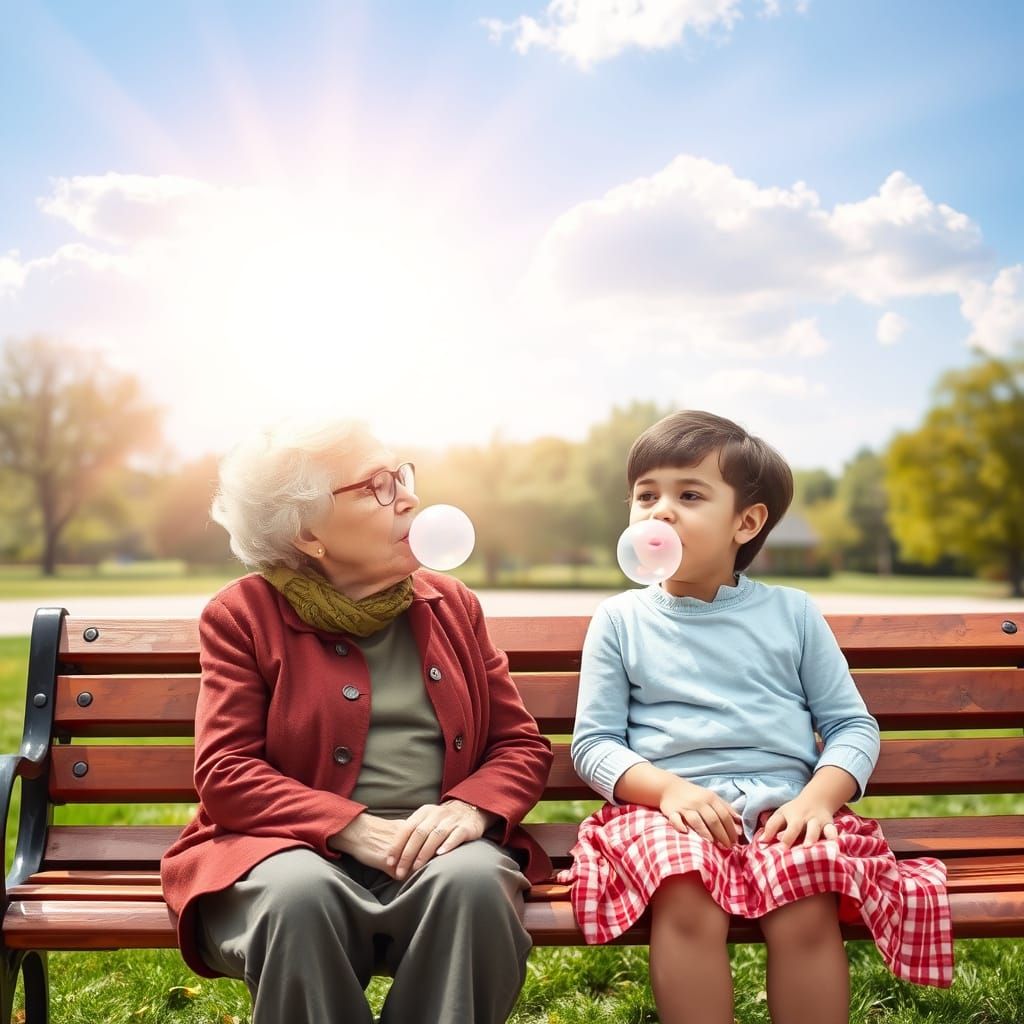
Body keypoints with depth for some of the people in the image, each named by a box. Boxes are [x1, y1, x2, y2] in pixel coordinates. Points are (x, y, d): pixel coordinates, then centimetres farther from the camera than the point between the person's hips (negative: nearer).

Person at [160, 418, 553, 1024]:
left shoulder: (453, 605, 13)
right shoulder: (244, 615, 3)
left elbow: (523, 745, 11)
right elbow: (225, 773, -6)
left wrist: (470, 810, -13)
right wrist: (356, 829, -20)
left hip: (438, 850, 2)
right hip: (301, 852, -2)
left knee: (476, 878, -32)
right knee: (300, 893, -36)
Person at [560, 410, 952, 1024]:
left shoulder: (792, 613, 13)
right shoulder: (620, 620, 10)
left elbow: (853, 726, 12)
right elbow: (593, 742, 6)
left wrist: (816, 799, -8)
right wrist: (668, 788, -13)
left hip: (782, 807, 1)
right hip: (669, 808, -1)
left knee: (808, 909, -30)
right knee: (686, 901, -33)